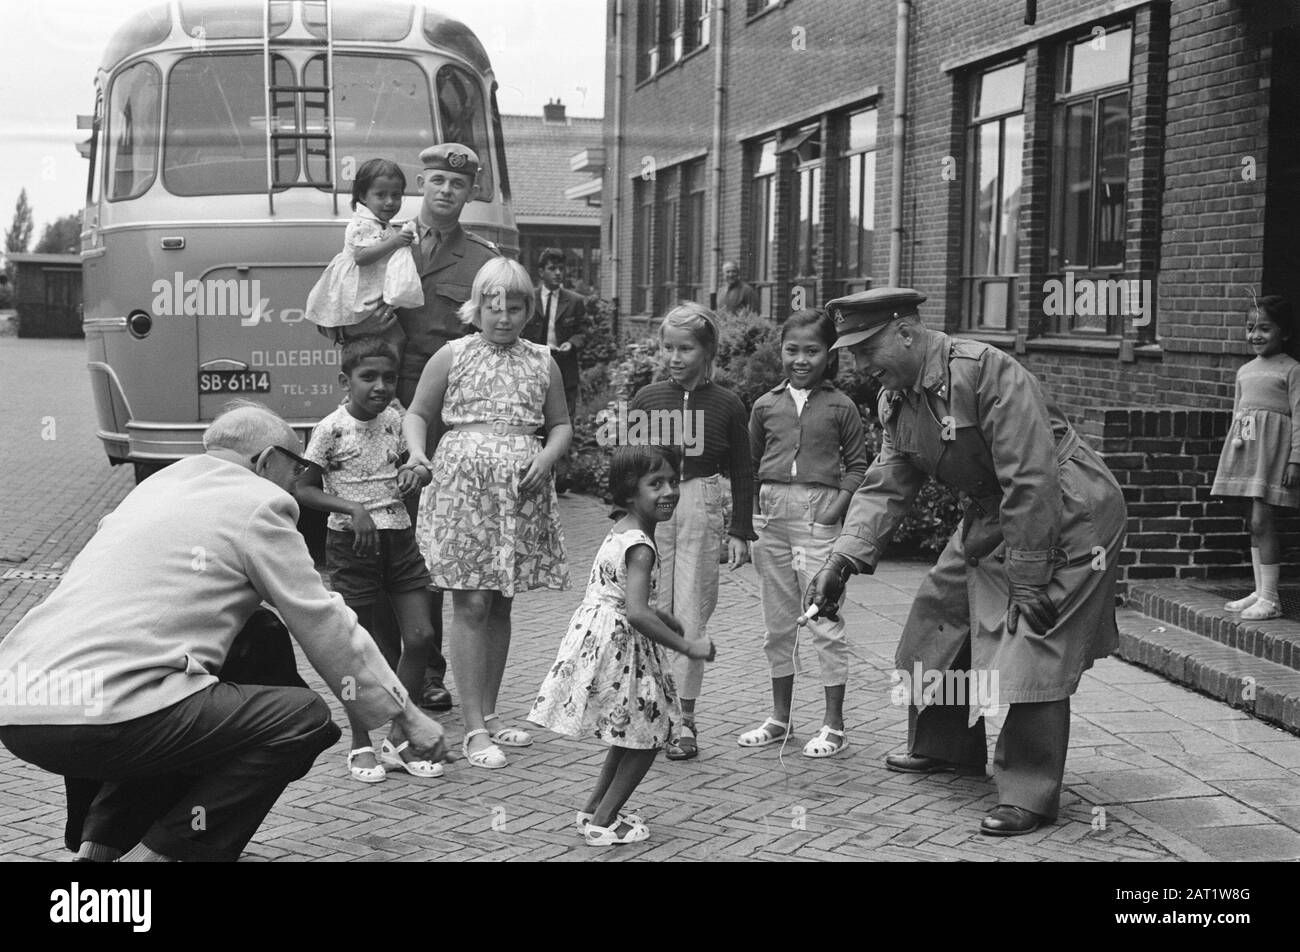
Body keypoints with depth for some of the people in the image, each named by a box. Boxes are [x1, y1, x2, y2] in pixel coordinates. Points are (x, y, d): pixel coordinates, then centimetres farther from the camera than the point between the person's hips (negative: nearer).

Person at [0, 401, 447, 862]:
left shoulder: (156, 484, 26)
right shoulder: (257, 502, 2)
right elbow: (324, 625, 5)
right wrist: (405, 713, 16)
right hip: (101, 713, -9)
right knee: (304, 717, -1)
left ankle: (98, 845, 20)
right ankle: (154, 853, -3)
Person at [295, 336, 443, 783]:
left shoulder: (396, 421, 6)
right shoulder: (331, 429, -9)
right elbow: (302, 488, -8)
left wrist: (416, 474, -3)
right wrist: (351, 507, -20)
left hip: (399, 537, 5)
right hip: (353, 543, -5)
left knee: (420, 635, -2)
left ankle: (397, 739, 12)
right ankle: (361, 746, 17)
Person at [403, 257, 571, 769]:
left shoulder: (540, 361, 11)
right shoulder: (452, 356, 4)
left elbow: (561, 424, 15)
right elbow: (418, 413, 8)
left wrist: (546, 458, -5)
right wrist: (417, 450, -12)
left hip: (522, 489, 4)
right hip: (464, 482, -3)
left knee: (501, 605, 10)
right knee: (472, 604, -6)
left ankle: (489, 713, 21)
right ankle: (474, 728, -3)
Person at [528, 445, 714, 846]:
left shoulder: (621, 531, 8)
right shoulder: (640, 546, -22)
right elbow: (637, 614, -32)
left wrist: (659, 615, 24)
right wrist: (688, 647, -27)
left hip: (598, 639, 9)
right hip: (617, 646, -9)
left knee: (634, 733, 23)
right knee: (648, 733, 4)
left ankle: (595, 808, 31)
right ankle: (602, 823, 9)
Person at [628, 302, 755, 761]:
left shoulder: (726, 405, 2)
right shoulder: (646, 399, 5)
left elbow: (742, 472, 7)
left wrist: (740, 531, 3)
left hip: (701, 509, -1)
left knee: (690, 615, -1)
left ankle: (683, 717, 7)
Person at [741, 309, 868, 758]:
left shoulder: (840, 407, 0)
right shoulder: (766, 405, 9)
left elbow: (857, 464, 3)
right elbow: (751, 462, 15)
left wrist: (840, 503, -10)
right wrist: (751, 510, 5)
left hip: (818, 514, -4)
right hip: (771, 514, 4)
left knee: (825, 622, -3)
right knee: (778, 623, 12)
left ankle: (834, 726, 5)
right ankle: (780, 717, 24)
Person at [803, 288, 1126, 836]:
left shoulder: (987, 371, -28)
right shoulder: (896, 398, 0)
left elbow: (1030, 481, -29)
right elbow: (886, 485, 0)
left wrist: (1028, 580, -26)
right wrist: (841, 560, -13)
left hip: (1066, 518, -9)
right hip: (992, 517, 9)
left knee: (1037, 648, -12)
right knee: (941, 613, 14)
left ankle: (1030, 795, -3)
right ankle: (945, 747, 32)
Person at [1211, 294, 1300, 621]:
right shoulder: (1245, 371, 16)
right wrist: (1230, 454, 21)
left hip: (1273, 448, -7)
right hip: (1246, 447, 7)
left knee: (1262, 521, -11)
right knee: (1255, 523, 11)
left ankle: (1270, 598, -5)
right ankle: (1260, 591, 18)